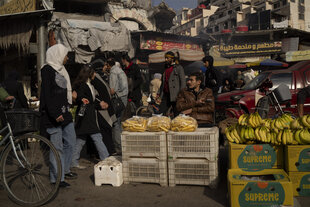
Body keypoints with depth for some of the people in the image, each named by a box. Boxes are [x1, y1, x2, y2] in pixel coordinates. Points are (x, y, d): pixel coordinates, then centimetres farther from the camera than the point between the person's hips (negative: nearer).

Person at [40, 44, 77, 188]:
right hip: (53, 115, -9)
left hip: (65, 112, 9)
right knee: (57, 147, -3)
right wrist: (55, 114, -22)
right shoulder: (47, 70, -10)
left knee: (70, 142, 14)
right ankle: (57, 178, 8)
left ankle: (65, 170, 31)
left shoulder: (60, 69, 17)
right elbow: (47, 94, -18)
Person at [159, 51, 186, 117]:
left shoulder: (179, 68, -1)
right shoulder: (166, 68, 19)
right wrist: (159, 94, 15)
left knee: (177, 115, -1)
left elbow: (183, 82, -6)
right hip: (165, 95, 6)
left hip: (174, 95, -6)